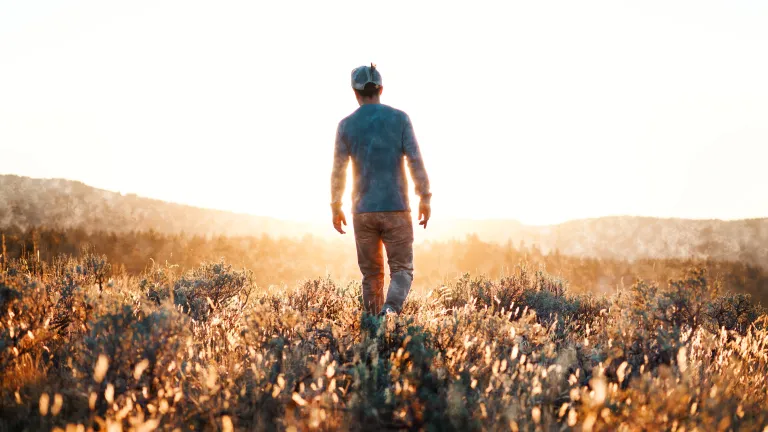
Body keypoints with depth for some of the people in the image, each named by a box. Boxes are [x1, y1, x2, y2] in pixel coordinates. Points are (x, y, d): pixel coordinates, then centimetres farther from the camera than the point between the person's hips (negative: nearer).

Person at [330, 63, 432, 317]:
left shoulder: (346, 125, 1)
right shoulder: (399, 118, -2)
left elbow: (338, 170, 1)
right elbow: (415, 162, -6)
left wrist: (335, 208, 11)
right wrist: (425, 199, 1)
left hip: (363, 211, 2)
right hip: (396, 209, -2)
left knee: (372, 275, 13)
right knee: (401, 270, 2)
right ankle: (390, 310, -25)